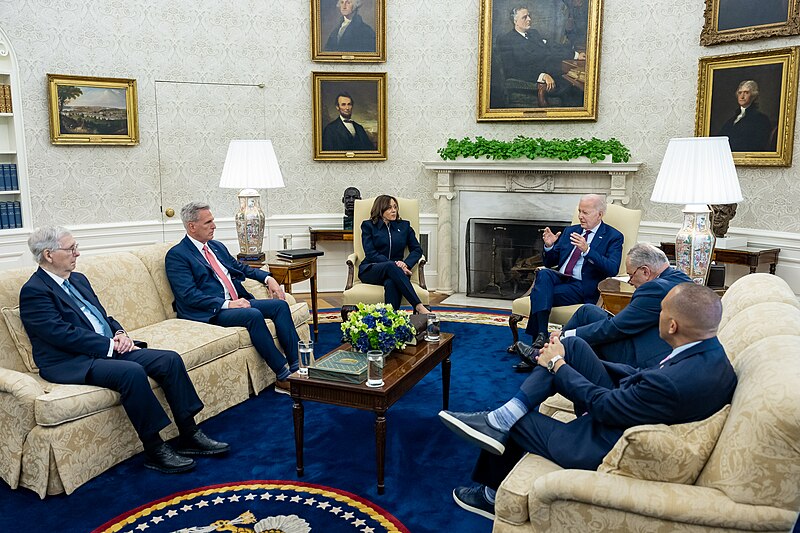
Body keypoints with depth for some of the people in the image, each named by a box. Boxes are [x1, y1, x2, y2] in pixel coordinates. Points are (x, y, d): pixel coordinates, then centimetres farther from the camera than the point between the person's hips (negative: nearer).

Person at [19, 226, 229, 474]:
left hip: (109, 349, 9)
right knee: (132, 372, -35)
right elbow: (62, 333, -18)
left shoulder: (78, 279, 18)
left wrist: (120, 333, 1)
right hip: (69, 362, -8)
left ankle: (189, 435, -6)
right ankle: (154, 451, -22)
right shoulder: (34, 291, -9)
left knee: (170, 359, -10)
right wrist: (110, 345, -18)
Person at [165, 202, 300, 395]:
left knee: (280, 305, -12)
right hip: (210, 312, -8)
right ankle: (283, 377, -25)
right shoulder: (176, 255, -4)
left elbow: (241, 267, 29)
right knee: (254, 315, -32)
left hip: (238, 302, 8)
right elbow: (189, 296, -14)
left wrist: (268, 278, 10)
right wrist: (227, 304, -21)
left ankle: (296, 366, -16)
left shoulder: (217, 246, 20)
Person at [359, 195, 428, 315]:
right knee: (391, 266, -37)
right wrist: (394, 264, -16)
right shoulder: (368, 226, 10)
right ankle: (419, 307, -47)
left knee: (391, 283, -37)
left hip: (394, 272, 2)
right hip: (370, 271, -2)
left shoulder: (404, 226, 19)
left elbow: (417, 249, 13)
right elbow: (370, 253, -2)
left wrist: (405, 264, -10)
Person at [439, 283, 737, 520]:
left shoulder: (675, 383, -36)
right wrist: (571, 361, 3)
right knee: (572, 345, -2)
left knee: (510, 424, 8)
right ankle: (506, 413, -2)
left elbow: (604, 406, -23)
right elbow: (644, 377, 4)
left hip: (604, 448, -9)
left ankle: (494, 497, 35)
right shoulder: (711, 352, -8)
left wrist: (558, 365, -9)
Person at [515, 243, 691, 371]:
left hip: (642, 360, -10)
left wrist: (565, 335, -12)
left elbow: (615, 328, -20)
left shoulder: (657, 288, -22)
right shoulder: (680, 278, 9)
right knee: (588, 311, 12)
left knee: (587, 312, -3)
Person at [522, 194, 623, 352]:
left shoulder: (613, 237, 4)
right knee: (543, 273, -31)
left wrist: (587, 250, -24)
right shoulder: (570, 231, 21)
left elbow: (612, 269, -13)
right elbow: (549, 262, 21)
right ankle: (541, 335, -39)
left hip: (583, 287, -5)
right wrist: (549, 246, -2)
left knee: (539, 293, -29)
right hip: (559, 278, 5)